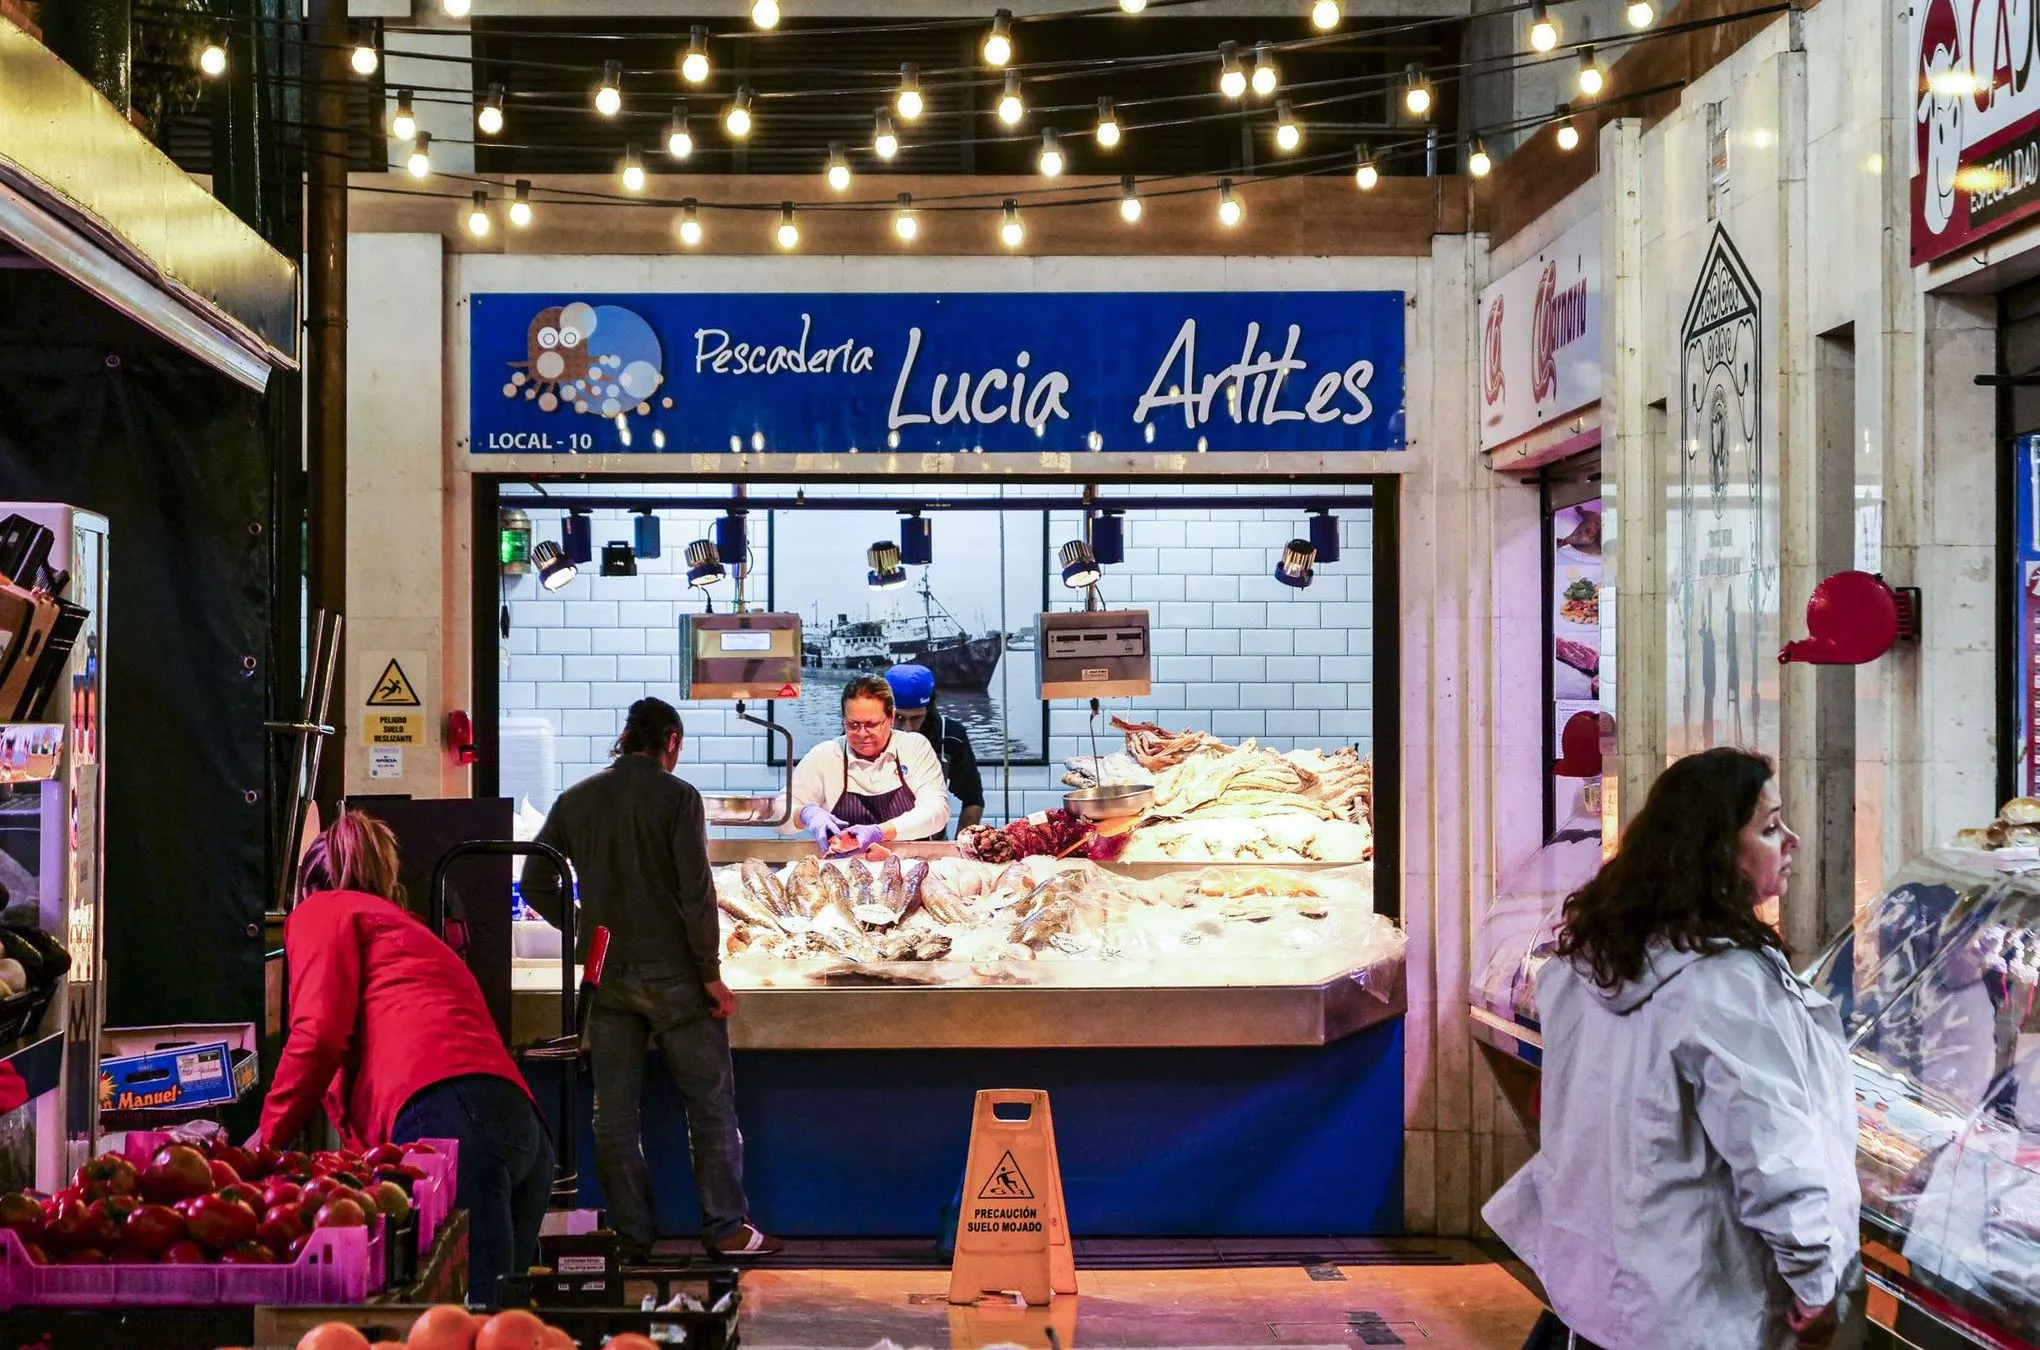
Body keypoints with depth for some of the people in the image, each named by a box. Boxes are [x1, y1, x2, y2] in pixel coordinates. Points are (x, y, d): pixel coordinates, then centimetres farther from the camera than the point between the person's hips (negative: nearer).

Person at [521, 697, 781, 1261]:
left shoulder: (575, 799, 6)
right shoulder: (676, 796, -8)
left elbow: (536, 885, 6)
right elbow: (696, 893, -14)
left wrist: (587, 930, 13)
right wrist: (711, 972, -8)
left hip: (605, 976, 4)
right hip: (670, 973, -4)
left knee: (615, 1111, 8)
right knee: (711, 1100, 6)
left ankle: (632, 1234, 12)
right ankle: (726, 1229, 8)